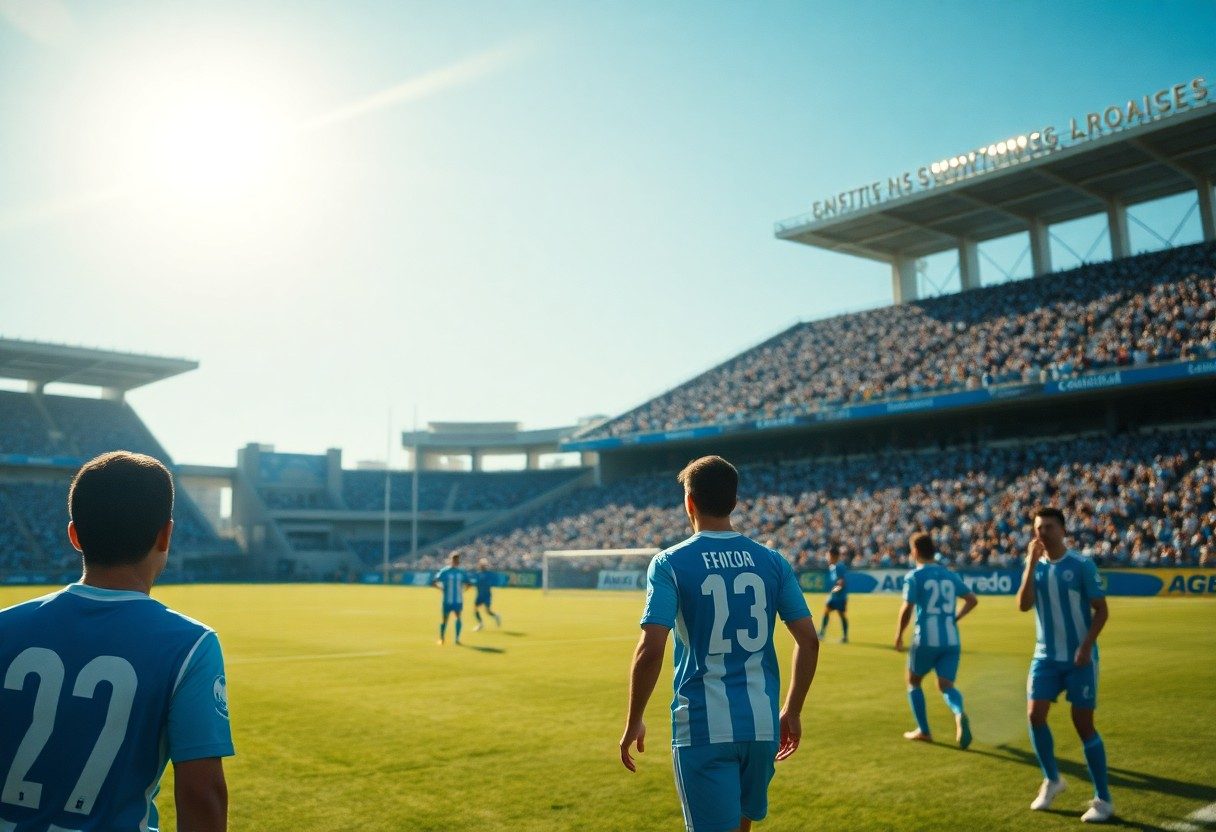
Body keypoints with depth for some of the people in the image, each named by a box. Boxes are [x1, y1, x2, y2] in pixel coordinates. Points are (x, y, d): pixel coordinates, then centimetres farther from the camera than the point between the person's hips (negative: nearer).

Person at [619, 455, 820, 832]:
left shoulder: (669, 563, -8)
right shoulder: (772, 561, 4)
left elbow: (650, 650, -15)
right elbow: (809, 641, 3)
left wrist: (633, 722, -3)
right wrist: (792, 712, 14)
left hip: (702, 727, -4)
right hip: (762, 725, 5)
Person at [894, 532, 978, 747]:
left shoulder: (914, 576, -5)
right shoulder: (950, 575, 11)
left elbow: (907, 609, -12)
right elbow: (973, 600, 14)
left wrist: (898, 636, -1)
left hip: (926, 640, -4)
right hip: (951, 640, 4)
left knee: (913, 682, 17)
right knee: (945, 685, 6)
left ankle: (923, 730, 18)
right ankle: (959, 714, -26)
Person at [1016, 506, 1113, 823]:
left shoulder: (1082, 565, -9)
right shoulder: (1034, 565, 3)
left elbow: (1101, 610, -7)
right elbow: (1023, 605, -10)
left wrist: (1086, 646, -18)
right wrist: (1032, 563, -16)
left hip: (1079, 658, -4)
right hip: (1046, 656, 4)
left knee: (1083, 724, -1)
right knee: (1035, 715, -5)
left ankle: (1103, 799, 13)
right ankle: (1051, 779, 18)